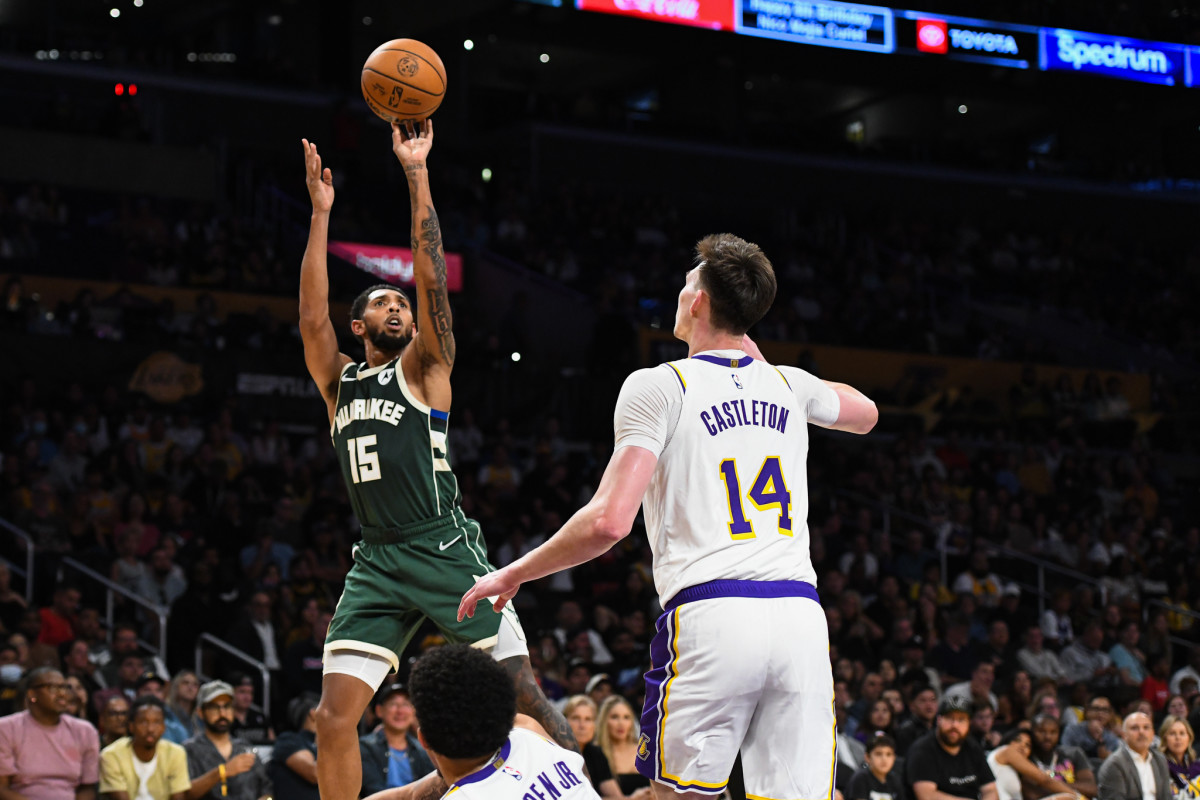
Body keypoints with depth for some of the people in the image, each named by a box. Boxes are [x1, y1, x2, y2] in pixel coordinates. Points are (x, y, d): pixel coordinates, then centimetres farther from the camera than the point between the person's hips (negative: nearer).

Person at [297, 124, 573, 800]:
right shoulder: (339, 381, 17)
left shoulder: (424, 370, 8)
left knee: (523, 692, -8)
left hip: (446, 549, -3)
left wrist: (417, 174, -9)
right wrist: (321, 213, -1)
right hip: (378, 561, 3)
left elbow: (433, 281, -3)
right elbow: (312, 316, 2)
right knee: (336, 717, -5)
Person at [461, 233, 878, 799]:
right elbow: (865, 414, 41)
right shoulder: (789, 385, 16)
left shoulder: (659, 387, 1)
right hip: (800, 614, 4)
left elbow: (610, 521, -8)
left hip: (709, 612, -4)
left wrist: (512, 575, 5)